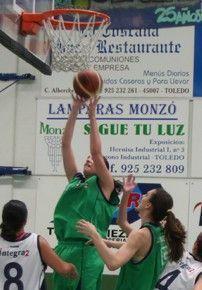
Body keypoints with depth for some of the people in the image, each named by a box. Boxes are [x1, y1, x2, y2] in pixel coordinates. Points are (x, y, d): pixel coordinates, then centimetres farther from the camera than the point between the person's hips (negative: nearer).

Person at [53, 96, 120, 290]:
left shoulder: (105, 185, 4)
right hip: (63, 249, 6)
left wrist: (92, 116, -5)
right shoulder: (75, 180, 18)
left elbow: (96, 152, -8)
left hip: (86, 251, -6)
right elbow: (65, 145, 14)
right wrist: (74, 111, 9)